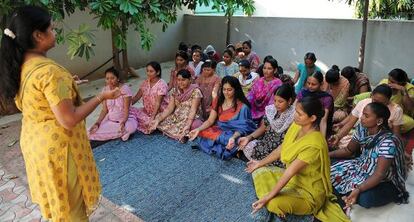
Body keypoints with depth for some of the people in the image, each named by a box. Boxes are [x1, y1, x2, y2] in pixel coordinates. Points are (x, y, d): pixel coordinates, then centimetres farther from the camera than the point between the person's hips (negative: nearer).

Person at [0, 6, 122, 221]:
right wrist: (101, 97, -18)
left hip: (33, 139, 9)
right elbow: (69, 120, -28)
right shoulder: (49, 71, -28)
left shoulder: (19, 66, 0)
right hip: (57, 146, -8)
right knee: (70, 201, 13)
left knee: (55, 196, 28)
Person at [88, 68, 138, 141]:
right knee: (91, 133, -18)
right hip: (110, 120, 5)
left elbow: (126, 109, -17)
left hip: (126, 118, -5)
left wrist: (123, 122, -35)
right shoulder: (105, 90, 1)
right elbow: (104, 110, 2)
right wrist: (97, 123, -13)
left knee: (130, 127, -39)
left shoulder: (124, 88, -13)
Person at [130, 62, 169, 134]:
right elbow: (136, 97, 6)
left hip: (160, 112, -6)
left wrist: (152, 117, -31)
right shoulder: (146, 82, 4)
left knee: (149, 123, -33)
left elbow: (158, 103, -23)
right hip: (147, 111, 6)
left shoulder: (162, 84, -16)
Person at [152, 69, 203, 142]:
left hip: (191, 118, -5)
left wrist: (187, 126, -35)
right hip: (176, 117, 5)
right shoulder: (175, 91, 5)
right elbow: (169, 108, -1)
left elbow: (193, 110, -21)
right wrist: (158, 119, -16)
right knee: (161, 122, -18)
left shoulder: (195, 91, -12)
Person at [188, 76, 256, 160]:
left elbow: (241, 128, -16)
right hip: (219, 130, 5)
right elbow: (210, 121, 1)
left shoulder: (242, 106, -13)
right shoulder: (218, 101, 3)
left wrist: (233, 137, -37)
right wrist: (198, 129, -17)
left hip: (234, 134, -5)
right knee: (202, 133, -21)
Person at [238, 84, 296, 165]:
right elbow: (262, 128, 7)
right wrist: (248, 137, -8)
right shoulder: (271, 109, -1)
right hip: (266, 140, 5)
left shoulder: (293, 116, -16)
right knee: (248, 147, -21)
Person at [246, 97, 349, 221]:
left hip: (309, 190, -8)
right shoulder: (297, 125, -8)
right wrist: (260, 163, 13)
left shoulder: (313, 144, -33)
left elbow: (290, 172, -32)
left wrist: (267, 197, -27)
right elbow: (281, 148, 6)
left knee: (275, 204, -32)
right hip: (292, 177, 8)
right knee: (259, 172, 6)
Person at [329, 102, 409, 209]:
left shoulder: (388, 142, -32)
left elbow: (379, 175, -34)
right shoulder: (362, 128, -10)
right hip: (363, 167, 6)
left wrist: (358, 190, -47)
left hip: (385, 181, -6)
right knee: (332, 171, -10)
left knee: (364, 198, -34)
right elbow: (348, 150, 4)